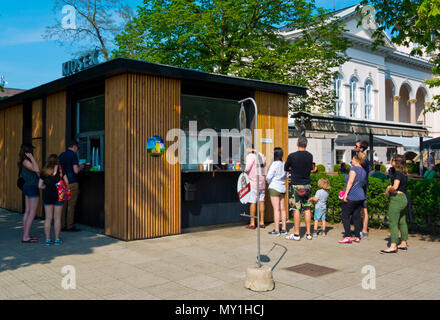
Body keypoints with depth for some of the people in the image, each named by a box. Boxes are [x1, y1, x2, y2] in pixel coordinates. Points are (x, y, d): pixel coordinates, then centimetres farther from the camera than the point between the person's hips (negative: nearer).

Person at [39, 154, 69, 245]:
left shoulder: (44, 171, 5)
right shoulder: (59, 168, -2)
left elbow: (40, 186, 3)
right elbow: (66, 182, -3)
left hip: (47, 196, 3)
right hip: (58, 195, -2)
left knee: (48, 218, 8)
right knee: (57, 218, 4)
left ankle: (48, 239, 9)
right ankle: (57, 239, 8)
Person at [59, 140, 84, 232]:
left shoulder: (61, 155, 12)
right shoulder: (73, 155, -9)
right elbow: (76, 171, -17)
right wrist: (80, 167, 5)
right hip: (72, 183, -7)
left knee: (63, 205, 10)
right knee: (71, 205, -2)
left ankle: (62, 225, 13)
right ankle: (70, 226, 1)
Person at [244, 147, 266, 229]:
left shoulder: (250, 156, -9)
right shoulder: (262, 155, 11)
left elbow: (247, 169, -15)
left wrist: (245, 171, 6)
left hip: (254, 181, -6)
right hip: (262, 180, 6)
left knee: (253, 202, -2)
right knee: (261, 201, 8)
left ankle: (252, 223, 1)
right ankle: (262, 222, 12)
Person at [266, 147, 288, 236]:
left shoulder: (275, 164, -15)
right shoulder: (284, 164, 8)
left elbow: (268, 177, -17)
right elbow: (286, 177, 18)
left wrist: (269, 182, 2)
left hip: (274, 188, -8)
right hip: (282, 188, 8)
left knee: (276, 209, -6)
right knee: (282, 209, 10)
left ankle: (276, 230, -3)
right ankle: (284, 229, 15)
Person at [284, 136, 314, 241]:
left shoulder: (292, 156, -10)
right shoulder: (310, 156, 2)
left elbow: (286, 168, 4)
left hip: (296, 186, -4)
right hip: (307, 185, 4)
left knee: (296, 209, -2)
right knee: (307, 209, 8)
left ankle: (296, 234, 2)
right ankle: (308, 233, 12)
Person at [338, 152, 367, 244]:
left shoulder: (354, 169, -10)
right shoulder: (364, 171, 15)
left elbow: (350, 182, -18)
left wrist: (346, 193, -19)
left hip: (351, 196, -8)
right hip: (360, 197, 8)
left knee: (345, 216, -2)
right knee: (356, 217, 11)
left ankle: (347, 237, -6)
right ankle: (357, 237, 12)